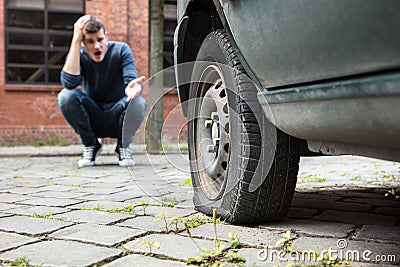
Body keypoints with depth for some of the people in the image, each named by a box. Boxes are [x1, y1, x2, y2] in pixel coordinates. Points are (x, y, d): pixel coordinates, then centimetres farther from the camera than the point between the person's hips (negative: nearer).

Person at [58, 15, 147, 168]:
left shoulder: (121, 50, -10)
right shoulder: (78, 55, -9)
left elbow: (131, 80, -23)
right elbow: (69, 82, -30)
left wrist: (133, 88, -50)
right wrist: (75, 40, -30)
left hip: (117, 119, -1)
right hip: (91, 119, 1)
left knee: (138, 103, -33)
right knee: (65, 96, -27)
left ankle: (123, 145, -2)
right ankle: (90, 145, -3)